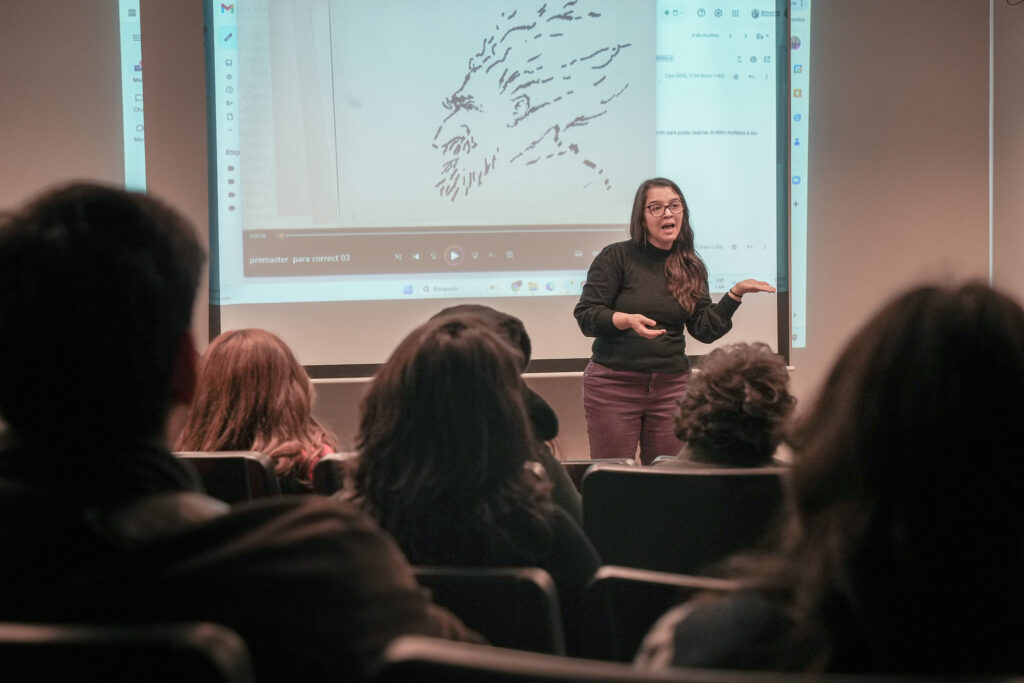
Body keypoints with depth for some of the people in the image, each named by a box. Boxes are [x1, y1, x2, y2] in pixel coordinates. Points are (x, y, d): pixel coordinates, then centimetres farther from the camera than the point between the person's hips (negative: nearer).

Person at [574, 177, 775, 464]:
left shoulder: (692, 268, 9)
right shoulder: (616, 257, -3)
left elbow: (705, 330, 6)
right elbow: (585, 316, -8)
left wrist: (735, 294, -3)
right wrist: (625, 320, -24)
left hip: (671, 385, 3)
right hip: (614, 383, -3)